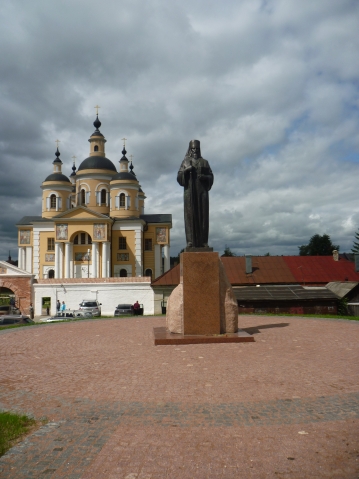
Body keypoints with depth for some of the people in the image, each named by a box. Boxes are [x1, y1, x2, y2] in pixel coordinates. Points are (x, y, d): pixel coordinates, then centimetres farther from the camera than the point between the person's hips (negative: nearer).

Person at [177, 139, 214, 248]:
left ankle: (203, 241, -4)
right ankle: (191, 241, -10)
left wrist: (204, 177, -12)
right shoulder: (185, 162, 13)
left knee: (203, 215, -4)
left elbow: (211, 176, 9)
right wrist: (186, 170, -13)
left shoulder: (204, 162, 14)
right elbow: (179, 177, 5)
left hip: (202, 191, 1)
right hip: (190, 191, -1)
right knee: (190, 215, -7)